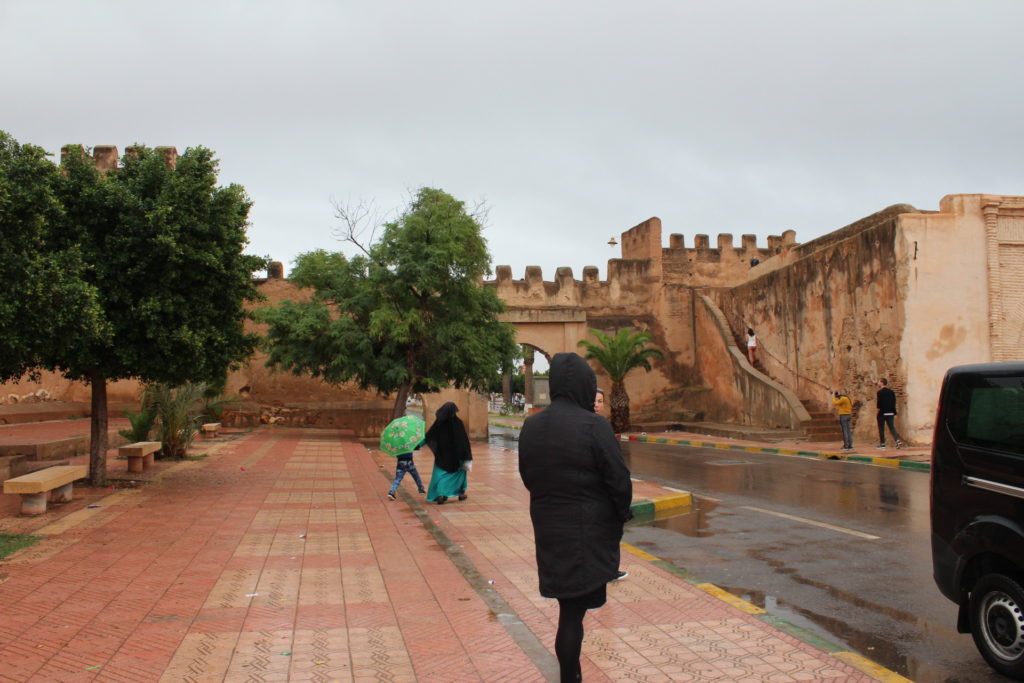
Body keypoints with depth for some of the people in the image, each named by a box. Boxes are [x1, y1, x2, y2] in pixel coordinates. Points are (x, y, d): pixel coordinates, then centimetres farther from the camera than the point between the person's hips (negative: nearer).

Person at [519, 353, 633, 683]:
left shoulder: (531, 427, -1)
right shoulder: (594, 426, -18)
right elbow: (618, 479, -14)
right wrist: (623, 513, 3)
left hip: (547, 529, 6)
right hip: (588, 533, -5)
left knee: (569, 606, 18)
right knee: (574, 610, 6)